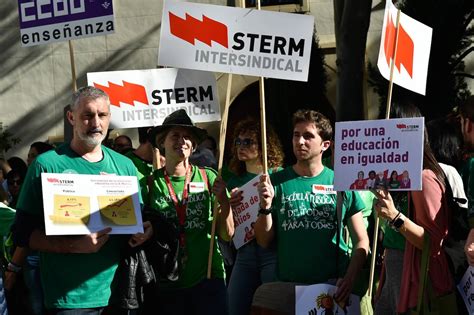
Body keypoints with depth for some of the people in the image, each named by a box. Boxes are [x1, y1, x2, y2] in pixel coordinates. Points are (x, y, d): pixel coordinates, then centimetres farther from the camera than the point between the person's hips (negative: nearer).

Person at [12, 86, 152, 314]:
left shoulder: (124, 165, 8)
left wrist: (144, 231, -6)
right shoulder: (47, 165, -5)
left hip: (120, 293, 4)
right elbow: (23, 233, -8)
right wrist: (75, 246, -22)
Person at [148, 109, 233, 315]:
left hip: (207, 277, 0)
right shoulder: (152, 182, 1)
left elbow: (227, 234, 0)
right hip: (167, 284, 0)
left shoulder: (208, 177, 0)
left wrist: (223, 199, -15)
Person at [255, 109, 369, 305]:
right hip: (287, 285, 1)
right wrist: (265, 206, -14)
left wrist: (349, 278, -15)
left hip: (333, 285, 0)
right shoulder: (277, 182, 1)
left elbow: (361, 241, -1)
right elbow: (264, 241, 2)